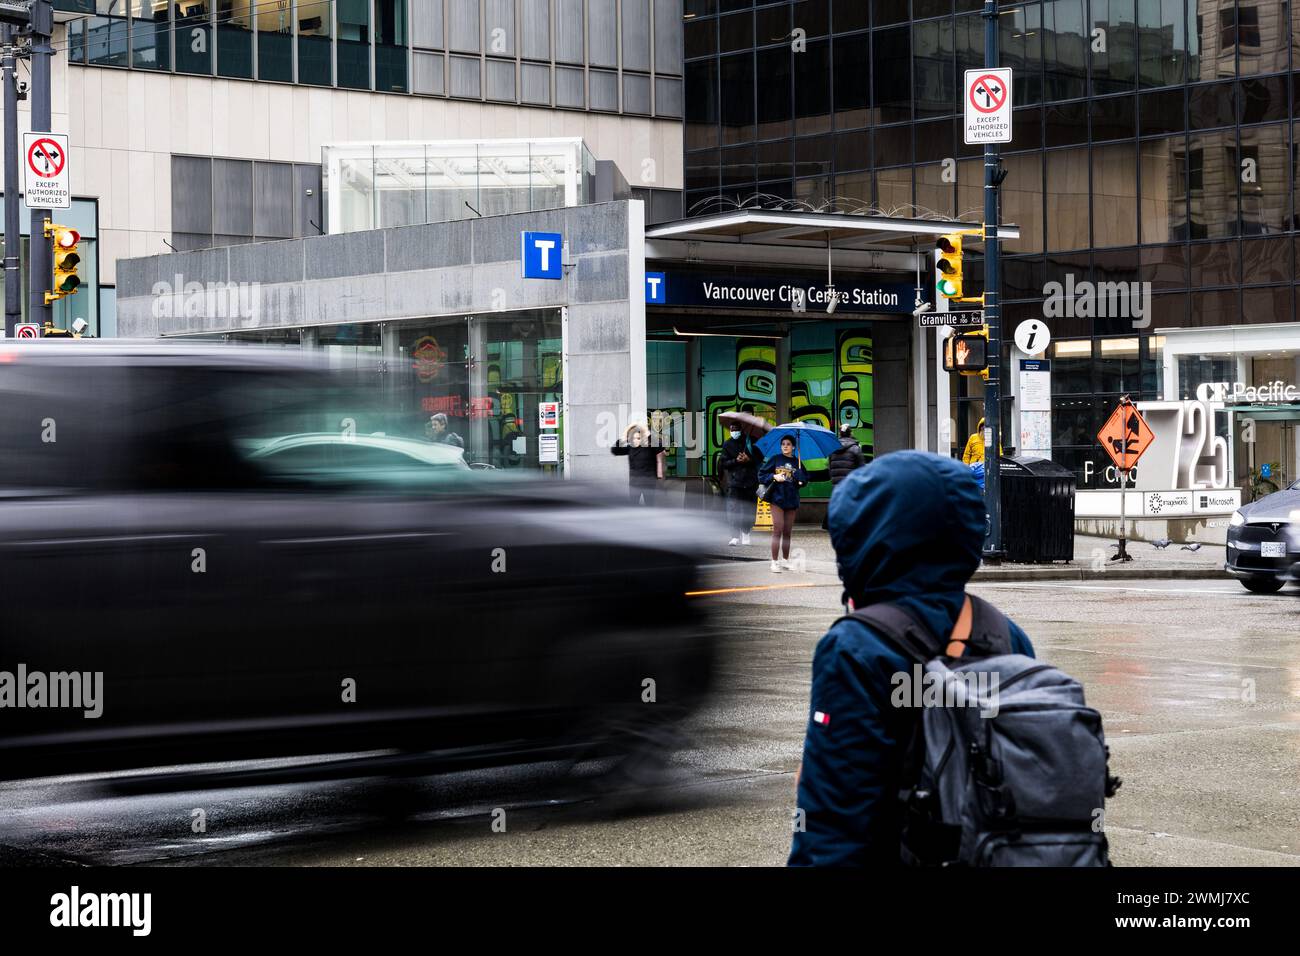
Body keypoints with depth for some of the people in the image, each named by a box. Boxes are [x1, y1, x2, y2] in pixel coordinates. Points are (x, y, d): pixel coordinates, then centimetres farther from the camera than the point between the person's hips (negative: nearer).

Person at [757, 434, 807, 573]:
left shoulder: (797, 462, 9)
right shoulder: (775, 459, 2)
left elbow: (805, 480, 8)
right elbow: (761, 475, 3)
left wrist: (800, 478, -13)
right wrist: (774, 477, -12)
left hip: (792, 500, 3)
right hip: (777, 498, -3)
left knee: (787, 532, 10)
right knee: (778, 529, -10)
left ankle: (785, 560, 20)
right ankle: (775, 562, -8)